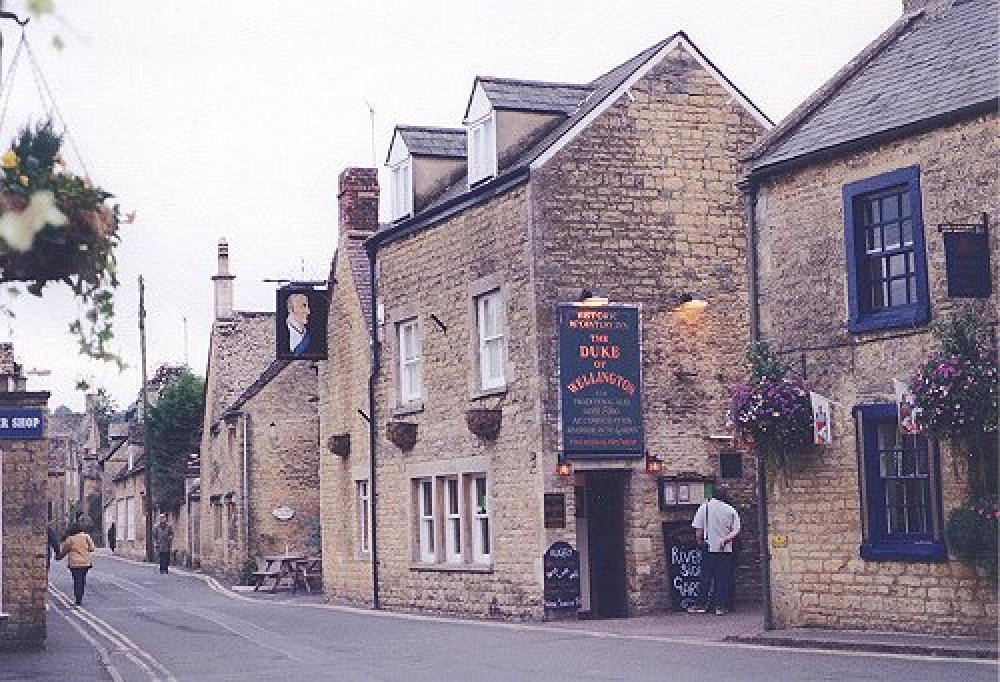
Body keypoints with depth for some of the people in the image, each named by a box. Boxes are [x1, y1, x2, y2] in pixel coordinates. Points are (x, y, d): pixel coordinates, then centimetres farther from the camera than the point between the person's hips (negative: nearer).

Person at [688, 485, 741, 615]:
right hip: (726, 550, 1)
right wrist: (725, 539, -6)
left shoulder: (704, 507, -1)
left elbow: (698, 530, -2)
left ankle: (702, 604, 5)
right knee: (723, 578, 4)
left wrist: (700, 542, 11)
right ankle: (721, 606, 4)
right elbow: (736, 531, -3)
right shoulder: (731, 510, 3)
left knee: (706, 578, 5)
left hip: (709, 548, -1)